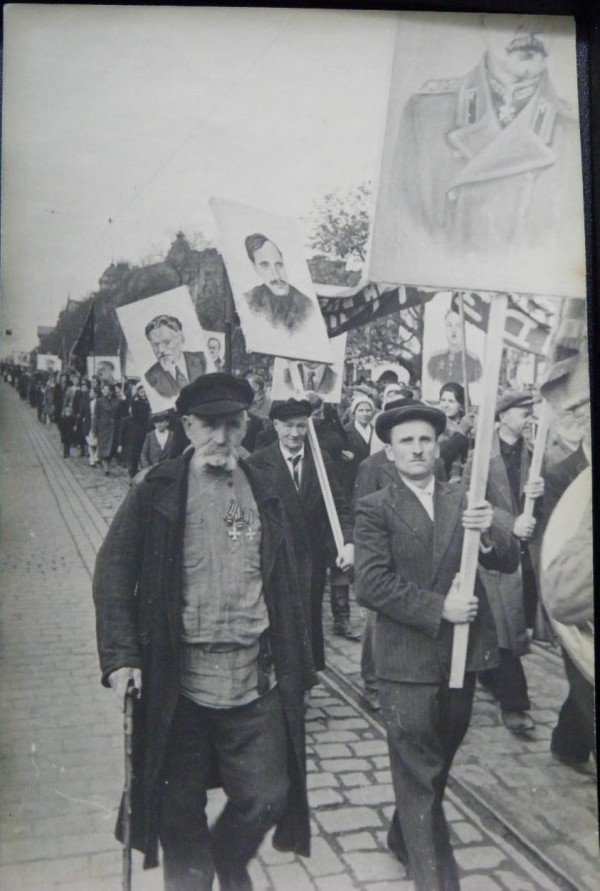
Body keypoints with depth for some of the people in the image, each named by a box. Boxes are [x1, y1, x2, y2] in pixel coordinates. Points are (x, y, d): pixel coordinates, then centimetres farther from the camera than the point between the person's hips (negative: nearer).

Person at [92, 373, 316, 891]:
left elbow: (285, 585, 12)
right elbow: (114, 573, -3)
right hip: (178, 678, -2)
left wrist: (297, 663, 11)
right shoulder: (158, 492, -3)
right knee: (181, 806, 12)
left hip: (257, 676, 3)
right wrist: (120, 656, -12)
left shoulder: (264, 493, 8)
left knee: (267, 797, 9)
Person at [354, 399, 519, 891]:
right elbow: (371, 584, -16)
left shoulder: (464, 502, 6)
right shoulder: (375, 508, -6)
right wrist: (438, 609, -20)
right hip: (409, 658, -5)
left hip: (462, 653, 5)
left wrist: (492, 531, -22)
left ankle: (406, 838, 45)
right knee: (419, 771, 5)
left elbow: (509, 563, -1)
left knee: (438, 761, 21)